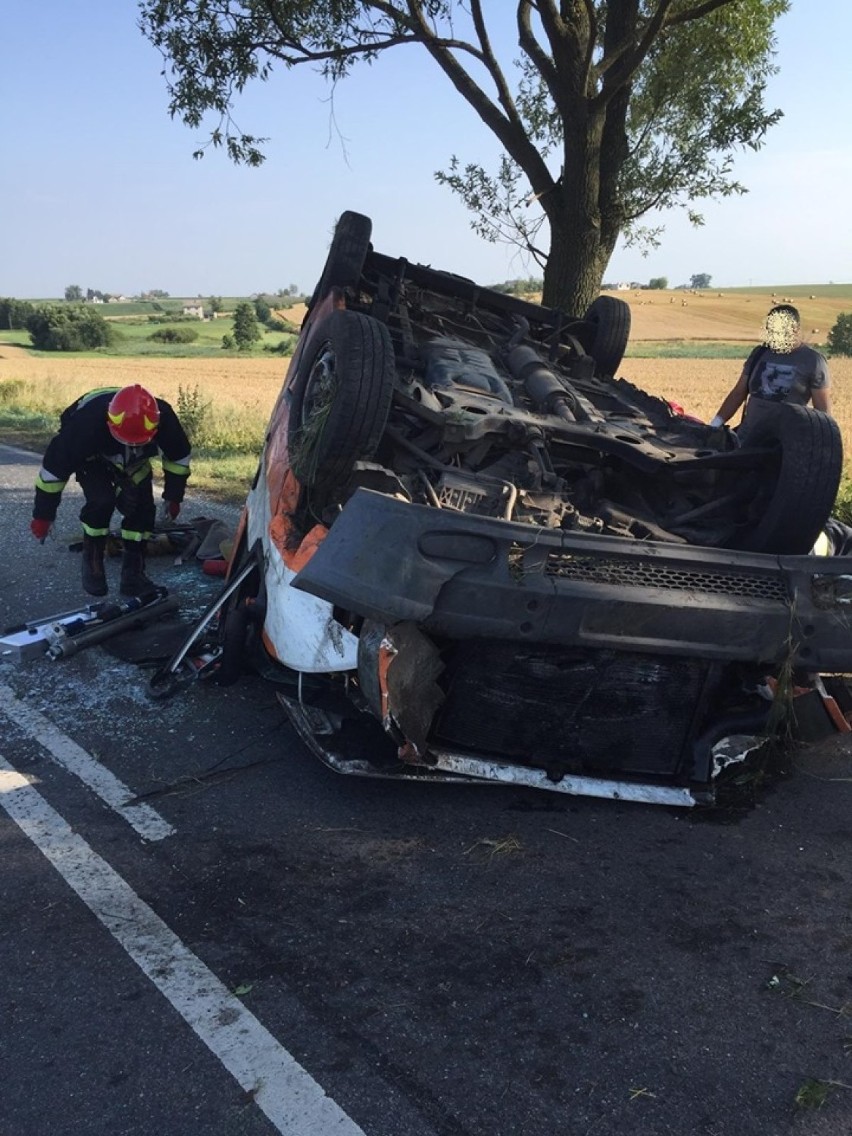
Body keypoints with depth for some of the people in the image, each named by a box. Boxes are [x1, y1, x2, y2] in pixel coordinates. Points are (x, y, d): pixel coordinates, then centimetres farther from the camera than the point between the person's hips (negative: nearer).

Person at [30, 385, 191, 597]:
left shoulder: (164, 420, -35)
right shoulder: (86, 422, -44)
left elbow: (179, 455, -12)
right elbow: (55, 464, -31)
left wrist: (173, 496, -4)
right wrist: (43, 514, -23)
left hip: (134, 461, 3)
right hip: (92, 458, -3)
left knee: (142, 508, -13)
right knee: (102, 501, -26)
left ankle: (133, 572, 2)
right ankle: (92, 564, -6)